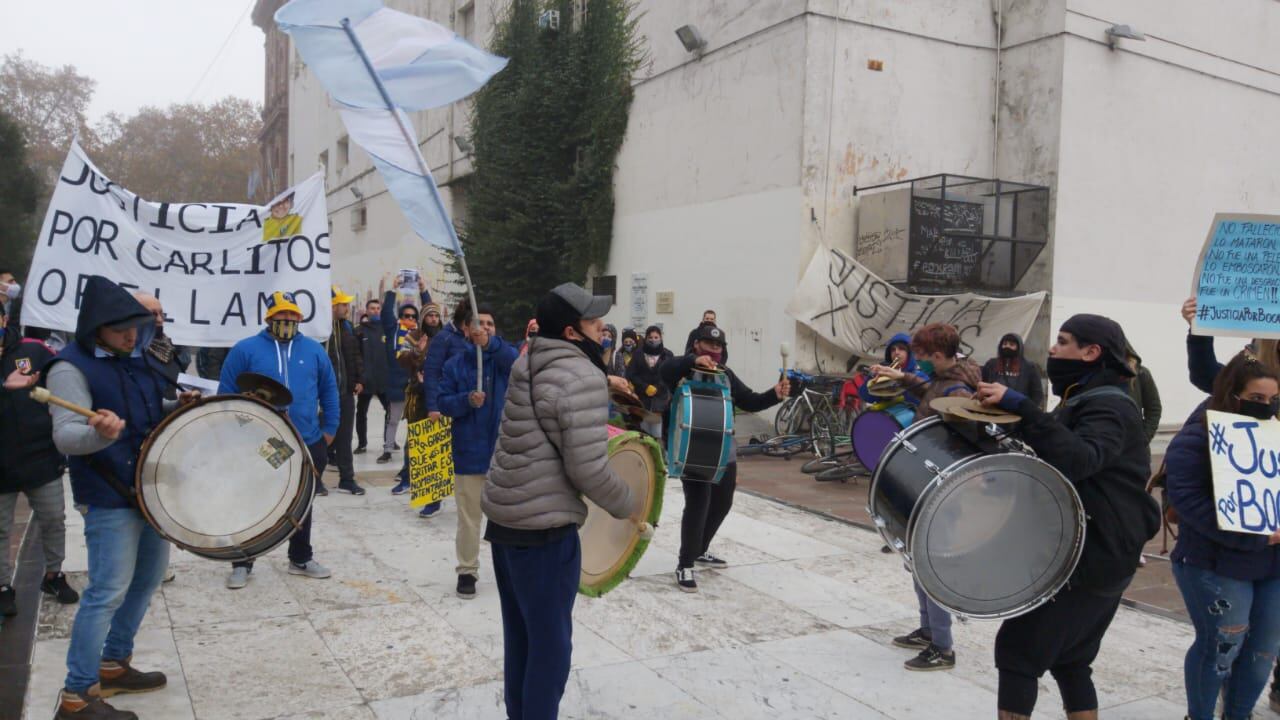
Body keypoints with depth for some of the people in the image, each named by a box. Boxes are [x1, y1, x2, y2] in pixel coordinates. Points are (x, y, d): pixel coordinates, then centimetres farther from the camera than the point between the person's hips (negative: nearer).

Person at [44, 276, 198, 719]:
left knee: (148, 578, 17)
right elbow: (66, 437, -24)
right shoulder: (71, 367, -15)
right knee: (108, 592, -6)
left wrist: (179, 407, 2)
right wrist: (100, 433, -45)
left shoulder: (137, 357, 9)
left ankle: (114, 665, 33)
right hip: (110, 499, -8)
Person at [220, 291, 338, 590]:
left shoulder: (314, 350, 2)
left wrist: (329, 430, 5)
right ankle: (242, 564, 22)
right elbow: (227, 395, -3)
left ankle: (301, 559, 30)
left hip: (307, 444, 3)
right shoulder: (245, 349, -6)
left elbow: (329, 392, 8)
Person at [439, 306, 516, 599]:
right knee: (469, 516, 8)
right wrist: (467, 400, -21)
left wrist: (490, 343, -39)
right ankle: (467, 571, 20)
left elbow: (518, 364, -23)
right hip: (469, 452, 0)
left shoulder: (504, 358, 2)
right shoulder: (454, 364, 3)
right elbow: (444, 402, -1)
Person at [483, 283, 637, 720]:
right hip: (544, 527, -9)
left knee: (520, 634, 20)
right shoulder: (583, 379, -19)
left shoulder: (528, 365, 8)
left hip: (504, 516, 9)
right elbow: (587, 468, -22)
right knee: (550, 642, 6)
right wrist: (629, 509, -6)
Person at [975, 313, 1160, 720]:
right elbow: (1055, 459, 23)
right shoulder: (1085, 400, 18)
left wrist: (1019, 406, -39)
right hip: (1096, 555, 10)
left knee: (1017, 649, -5)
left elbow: (1076, 460, -36)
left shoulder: (1108, 406, -16)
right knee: (1068, 659, 17)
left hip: (1092, 557, -10)